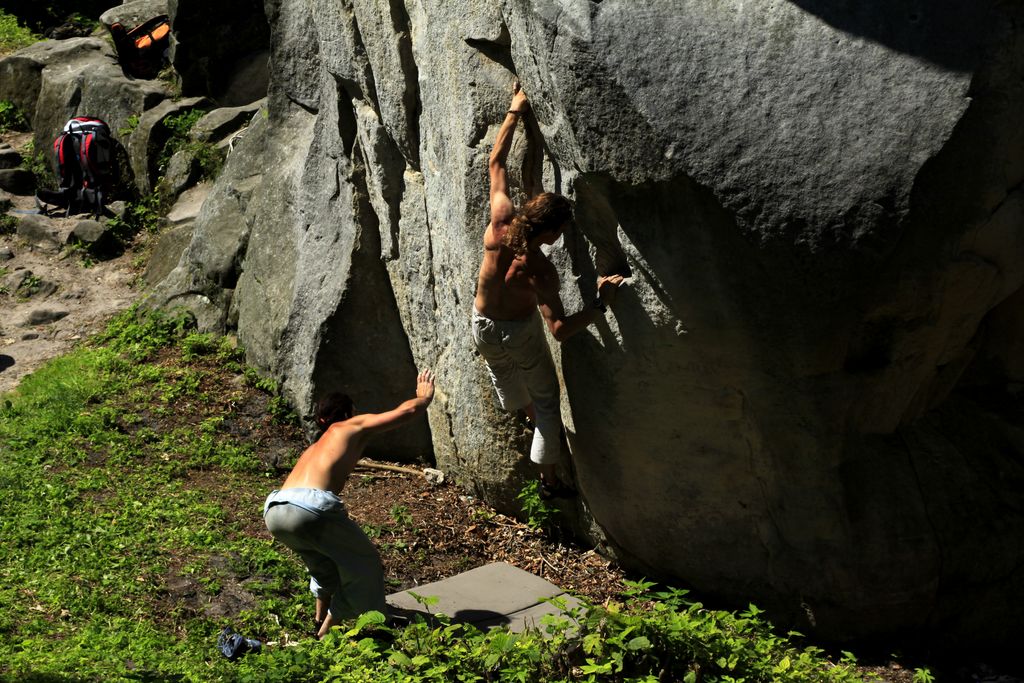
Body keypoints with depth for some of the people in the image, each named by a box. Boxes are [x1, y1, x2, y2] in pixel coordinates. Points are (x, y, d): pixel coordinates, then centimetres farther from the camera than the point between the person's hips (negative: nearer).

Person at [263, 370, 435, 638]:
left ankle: (321, 621, 40)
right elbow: (408, 410, 21)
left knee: (324, 558, 35)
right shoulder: (355, 426, 20)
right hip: (310, 508, -8)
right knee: (363, 565, 12)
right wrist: (424, 396, 44)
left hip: (273, 512, 8)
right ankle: (327, 632, 14)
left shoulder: (313, 449, 38)